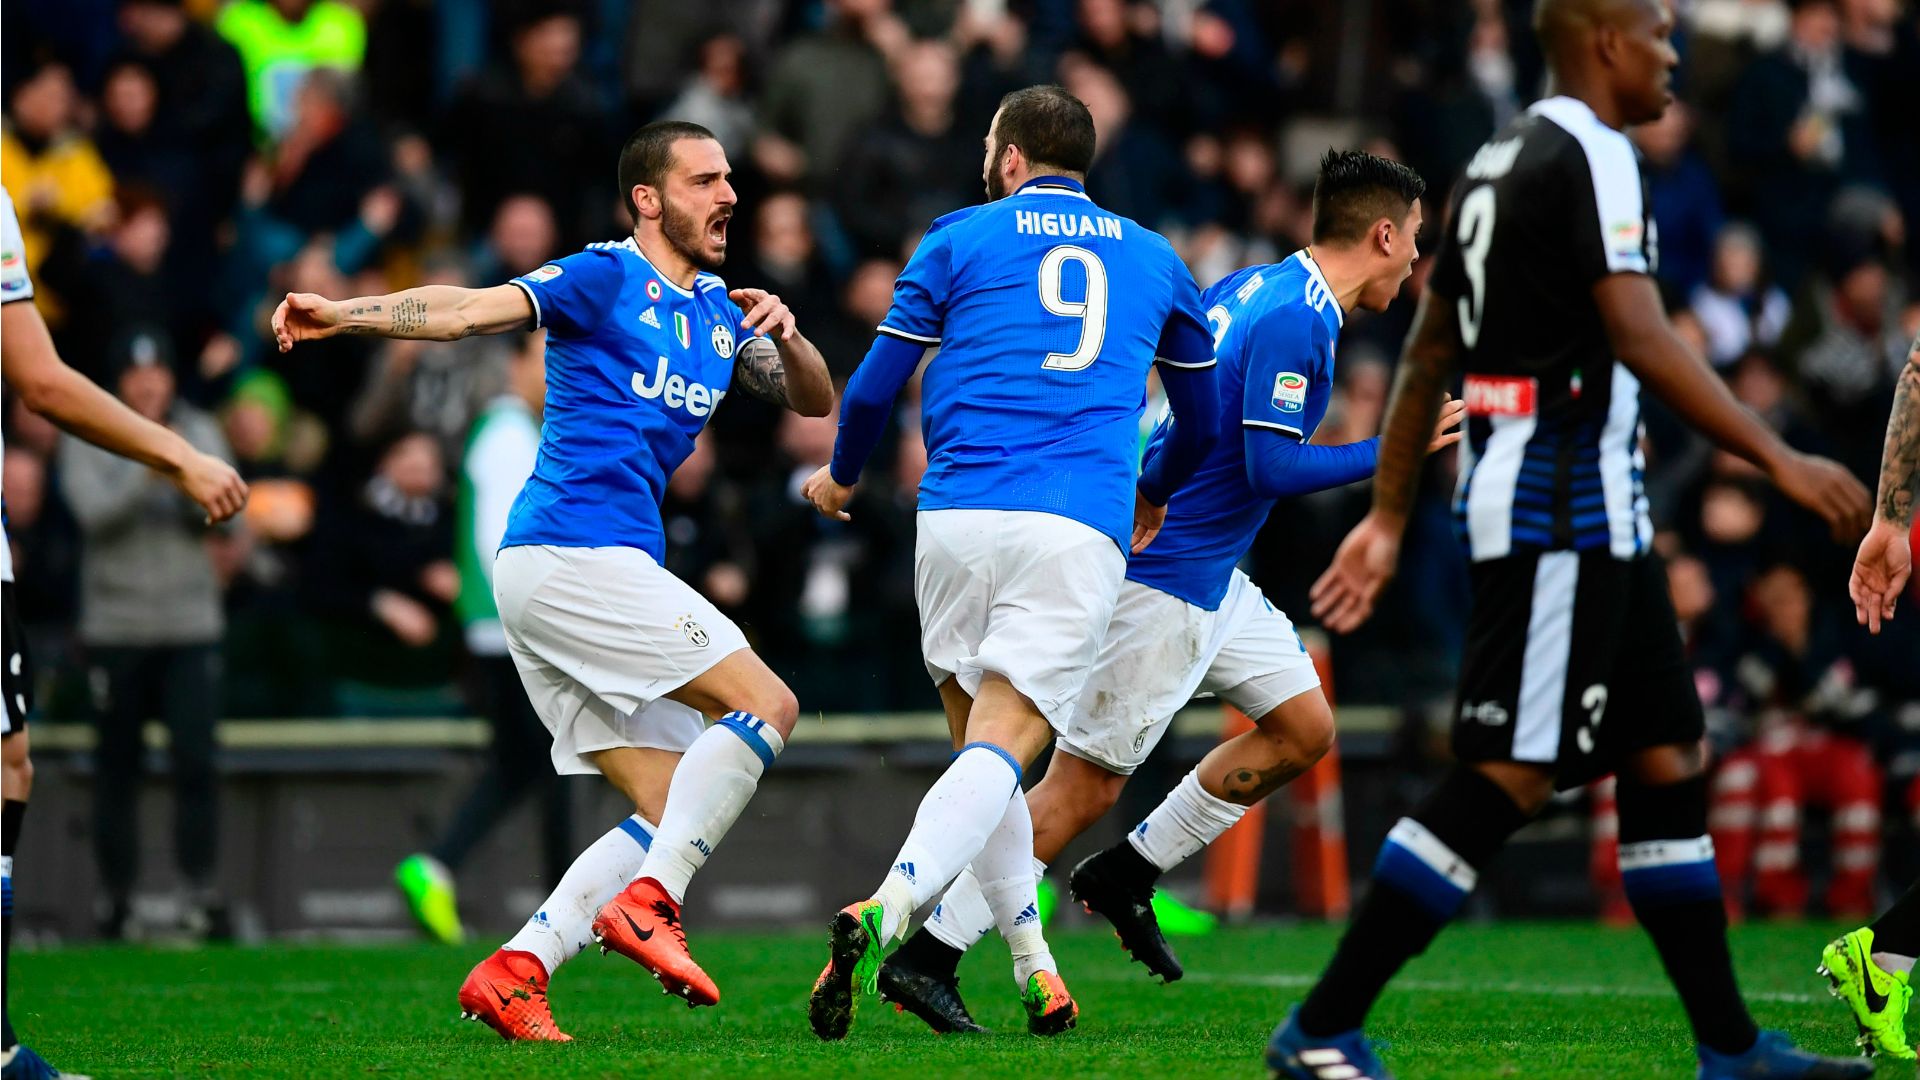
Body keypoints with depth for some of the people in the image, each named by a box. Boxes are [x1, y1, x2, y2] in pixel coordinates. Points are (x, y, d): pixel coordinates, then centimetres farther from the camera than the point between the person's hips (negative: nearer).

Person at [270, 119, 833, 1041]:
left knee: (671, 811, 3)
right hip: (573, 550, -9)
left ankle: (512, 973, -5)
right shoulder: (605, 280, -4)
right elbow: (467, 310, -15)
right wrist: (347, 314, -31)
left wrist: (786, 338, -4)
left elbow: (813, 402, 19)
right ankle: (648, 904, -20)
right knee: (766, 704, -14)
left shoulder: (720, 311, 20)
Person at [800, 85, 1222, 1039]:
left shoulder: (961, 239, 12)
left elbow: (875, 387, 12)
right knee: (1000, 748, -9)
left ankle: (1035, 969, 9)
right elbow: (1203, 418, 31)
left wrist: (840, 475, 32)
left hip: (959, 517, 0)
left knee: (979, 740, 15)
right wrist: (1153, 495, 51)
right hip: (1081, 528, 0)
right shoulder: (1153, 259, 20)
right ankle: (886, 912, -34)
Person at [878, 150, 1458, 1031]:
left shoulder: (1258, 289, 11)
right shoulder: (1296, 319, -19)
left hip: (1207, 575, 10)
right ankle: (926, 955, -3)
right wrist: (1392, 451, -15)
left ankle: (1127, 874, 16)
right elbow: (1273, 467, -22)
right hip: (1165, 574, -10)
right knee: (1084, 785, -6)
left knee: (1304, 729, 11)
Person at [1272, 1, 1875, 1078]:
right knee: (1510, 777, -10)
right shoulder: (1588, 155, -13)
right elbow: (1639, 336, -22)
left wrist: (1388, 519, 22)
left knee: (1668, 762, 10)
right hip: (1561, 506, -11)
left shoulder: (1502, 159, 17)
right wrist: (1780, 459, -22)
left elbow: (1429, 351, 19)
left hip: (1596, 513, 11)